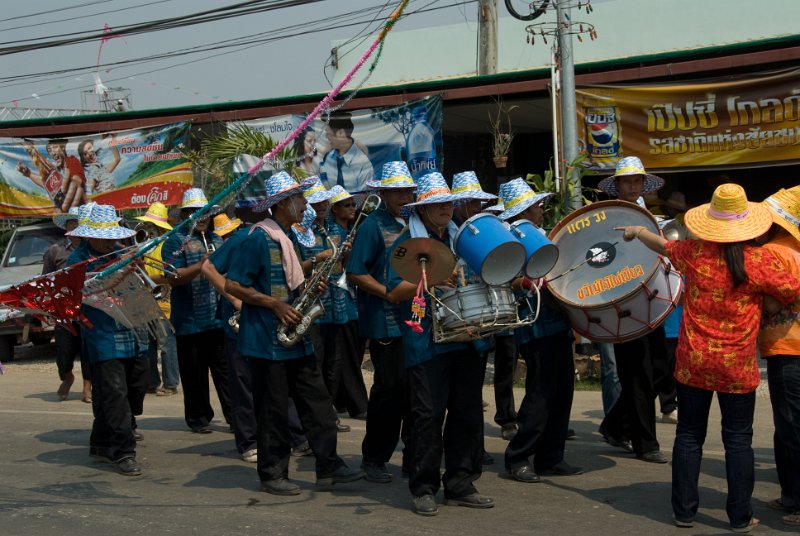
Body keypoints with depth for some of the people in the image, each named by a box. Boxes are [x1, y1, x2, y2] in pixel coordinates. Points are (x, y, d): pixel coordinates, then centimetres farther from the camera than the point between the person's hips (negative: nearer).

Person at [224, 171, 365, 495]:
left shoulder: (286, 238, 15)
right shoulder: (259, 238, -13)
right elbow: (232, 285, -16)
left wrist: (310, 289, 4)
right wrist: (275, 305, -19)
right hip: (267, 338, -8)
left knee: (318, 403, 6)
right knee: (273, 411, 0)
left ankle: (328, 467, 11)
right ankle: (272, 475, 11)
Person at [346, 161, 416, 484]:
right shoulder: (373, 226, -7)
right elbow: (355, 273, -13)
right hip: (386, 324, -6)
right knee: (389, 390, -2)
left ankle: (414, 456, 20)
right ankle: (374, 459, 11)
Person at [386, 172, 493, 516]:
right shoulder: (407, 243, 0)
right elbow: (393, 292, -9)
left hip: (467, 339, 5)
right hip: (427, 343, -5)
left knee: (467, 412, 7)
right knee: (429, 414, -4)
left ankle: (460, 485, 17)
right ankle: (424, 488, 6)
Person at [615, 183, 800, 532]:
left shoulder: (693, 252, -5)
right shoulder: (759, 260, -12)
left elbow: (663, 245, 15)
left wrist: (637, 231, 34)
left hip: (693, 362, 2)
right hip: (737, 368, -2)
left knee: (689, 435, 11)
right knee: (738, 439, 7)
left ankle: (684, 510, 16)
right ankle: (740, 516, 11)